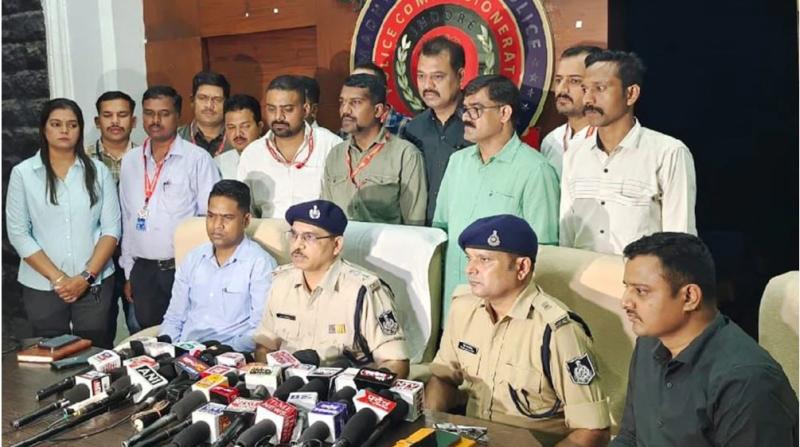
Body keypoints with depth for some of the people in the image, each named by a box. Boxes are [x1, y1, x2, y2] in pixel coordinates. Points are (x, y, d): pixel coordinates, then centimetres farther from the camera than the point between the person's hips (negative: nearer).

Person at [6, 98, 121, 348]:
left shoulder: (98, 171, 3)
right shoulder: (23, 173, 0)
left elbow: (111, 229, 0)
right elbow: (18, 234, -3)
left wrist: (86, 276, -10)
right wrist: (57, 278, -10)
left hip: (95, 284, 0)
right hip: (42, 286, 0)